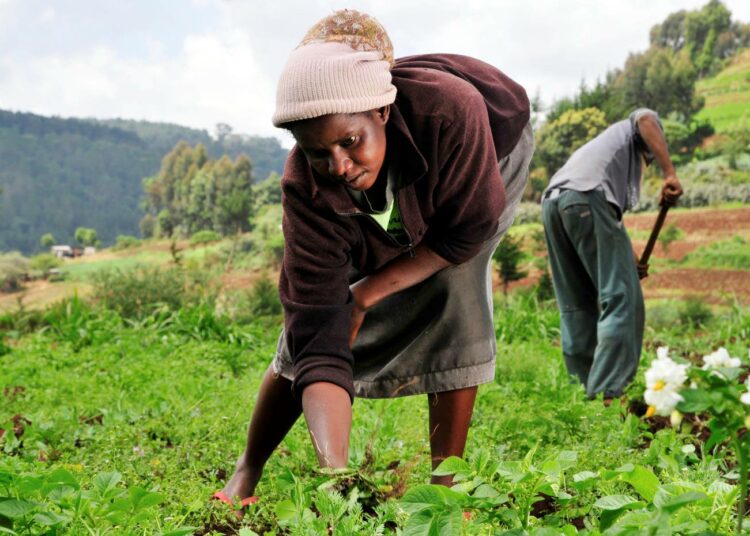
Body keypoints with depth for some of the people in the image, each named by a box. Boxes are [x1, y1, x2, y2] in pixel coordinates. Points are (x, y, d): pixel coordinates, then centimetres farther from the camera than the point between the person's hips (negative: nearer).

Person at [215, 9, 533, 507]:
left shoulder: (447, 111, -45)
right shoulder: (307, 189, -36)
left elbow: (471, 227, -28)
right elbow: (318, 342, -39)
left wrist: (369, 293, -28)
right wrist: (334, 469, -52)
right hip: (381, 217, 2)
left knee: (455, 286, -27)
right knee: (311, 321, -7)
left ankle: (445, 484, -13)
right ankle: (245, 476, 14)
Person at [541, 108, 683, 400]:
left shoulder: (607, 147, 44)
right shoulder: (632, 131, 27)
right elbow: (646, 119, 0)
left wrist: (628, 260, 29)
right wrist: (670, 174, -7)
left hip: (552, 200, 8)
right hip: (588, 198, -7)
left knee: (576, 305, 12)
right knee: (622, 299, -7)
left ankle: (583, 390, 10)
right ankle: (608, 393, -16)